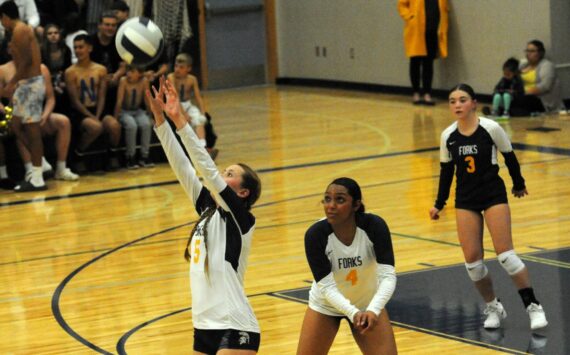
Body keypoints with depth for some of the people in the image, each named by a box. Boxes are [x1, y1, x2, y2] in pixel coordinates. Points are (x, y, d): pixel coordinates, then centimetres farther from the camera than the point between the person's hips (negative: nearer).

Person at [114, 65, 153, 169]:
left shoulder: (144, 81, -9)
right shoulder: (123, 81, -17)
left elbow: (147, 100, -1)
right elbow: (119, 101, -16)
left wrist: (150, 117, 1)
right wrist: (115, 118, -16)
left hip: (138, 111, 3)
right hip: (125, 111, -3)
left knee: (146, 124, -27)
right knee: (131, 125, -32)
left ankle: (144, 156, -14)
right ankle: (130, 157, -18)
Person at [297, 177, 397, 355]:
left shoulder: (374, 226, -27)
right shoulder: (315, 234, -28)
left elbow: (388, 276, -29)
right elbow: (326, 286, -27)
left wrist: (373, 310, -46)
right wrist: (353, 313, -43)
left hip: (368, 305, 0)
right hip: (326, 306, 0)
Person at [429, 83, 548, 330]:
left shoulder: (490, 128, -12)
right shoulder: (448, 136, -2)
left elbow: (509, 157, 2)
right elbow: (446, 171, 10)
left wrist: (518, 184, 12)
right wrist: (439, 204, 11)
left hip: (494, 195, -4)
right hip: (465, 199, 4)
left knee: (505, 254, -11)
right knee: (472, 260, -2)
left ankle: (533, 307, -1)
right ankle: (493, 308, 17)